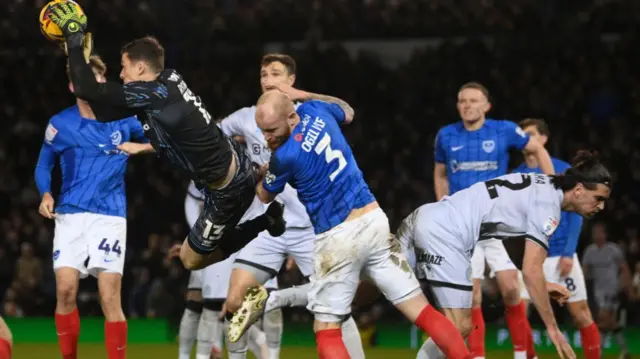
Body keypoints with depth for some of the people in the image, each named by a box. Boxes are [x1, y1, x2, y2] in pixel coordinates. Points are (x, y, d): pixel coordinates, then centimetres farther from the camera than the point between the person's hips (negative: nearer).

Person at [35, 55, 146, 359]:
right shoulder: (60, 124, 3)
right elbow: (43, 165, 15)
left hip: (109, 215, -1)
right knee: (65, 289, -11)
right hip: (70, 214, 1)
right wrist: (46, 195, -3)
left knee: (110, 299, -9)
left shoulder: (124, 118, 1)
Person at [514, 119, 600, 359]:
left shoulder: (562, 170, -3)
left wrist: (568, 253, -12)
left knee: (580, 314, -1)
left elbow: (575, 213, -4)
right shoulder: (516, 176, 7)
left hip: (561, 254, -3)